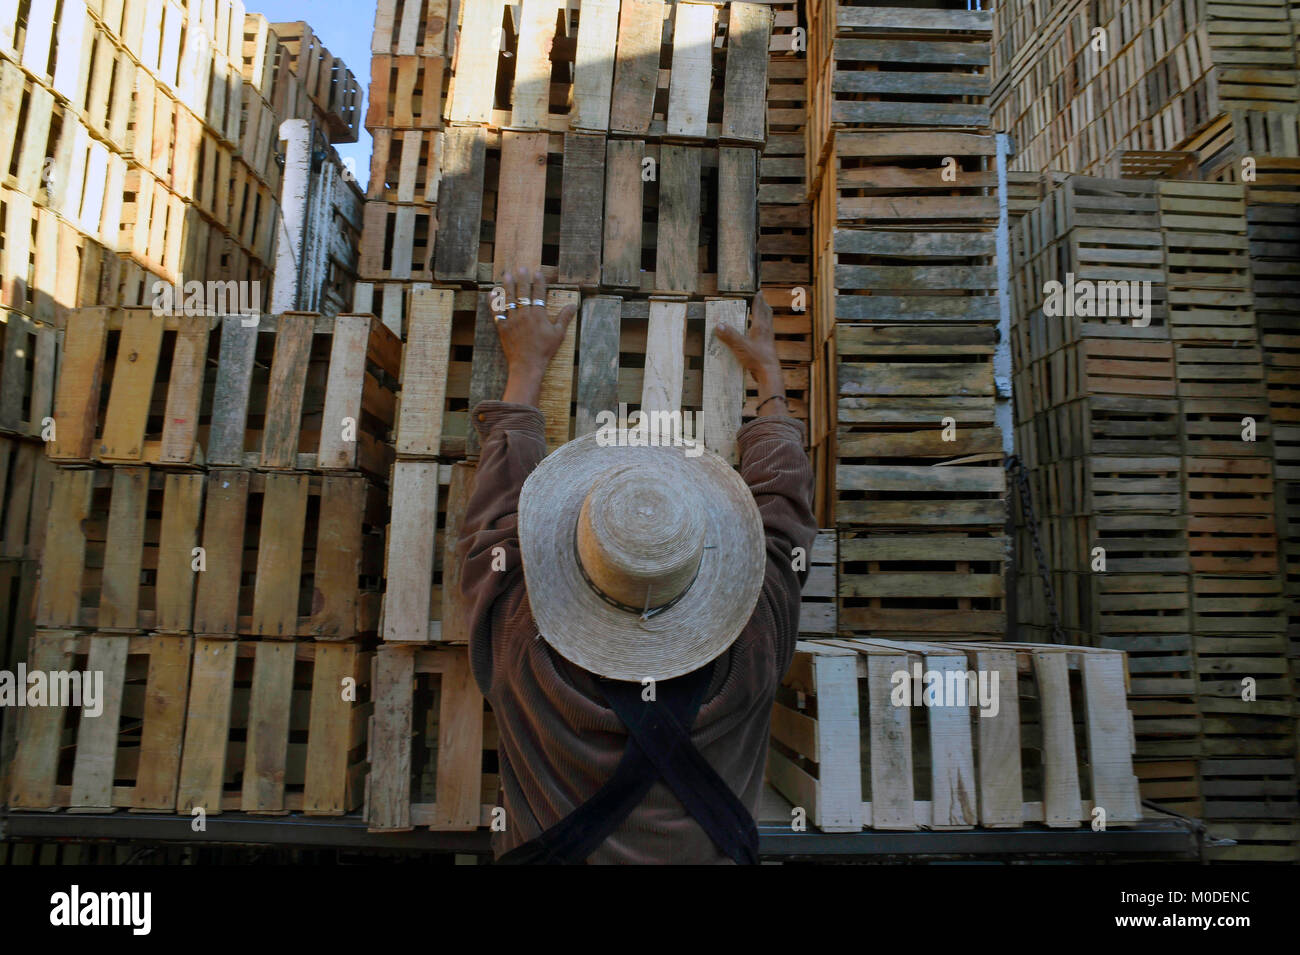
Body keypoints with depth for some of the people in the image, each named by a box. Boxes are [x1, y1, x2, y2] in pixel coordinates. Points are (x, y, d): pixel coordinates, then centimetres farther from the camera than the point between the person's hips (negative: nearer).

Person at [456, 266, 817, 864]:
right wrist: (769, 375, 7)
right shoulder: (750, 656, -24)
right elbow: (783, 507, -7)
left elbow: (500, 506, -9)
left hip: (550, 850, 0)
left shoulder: (522, 649, -26)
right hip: (709, 854, 1)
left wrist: (526, 365, 3)